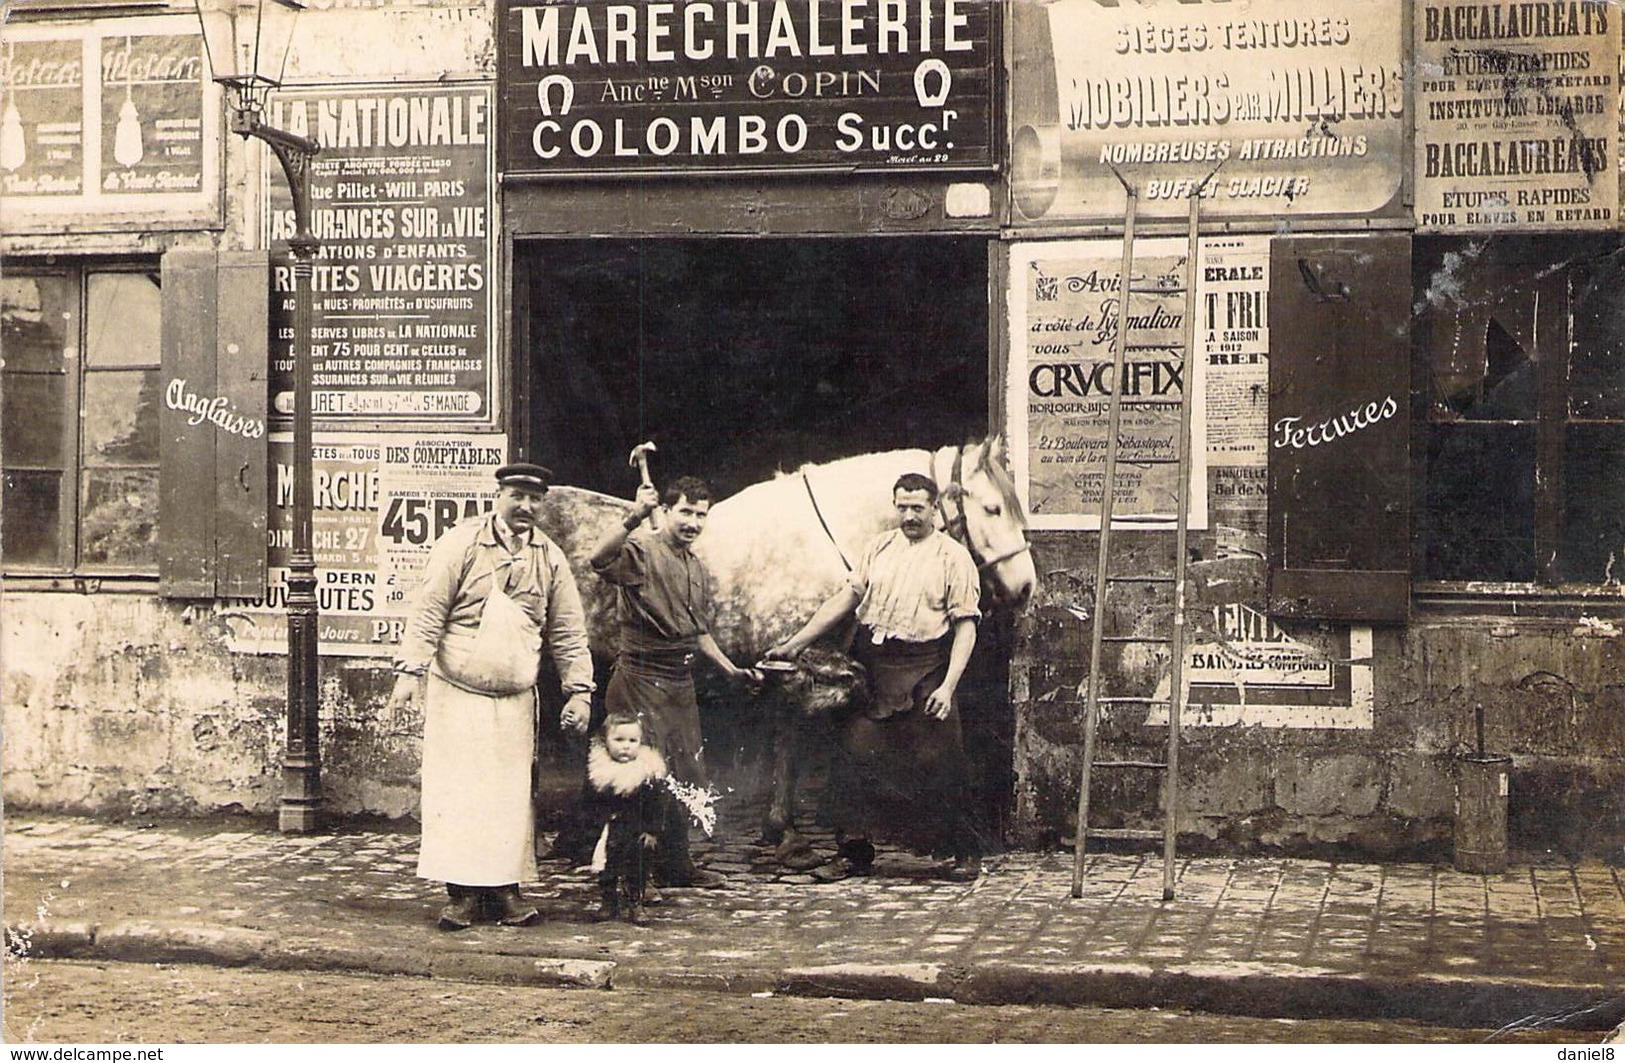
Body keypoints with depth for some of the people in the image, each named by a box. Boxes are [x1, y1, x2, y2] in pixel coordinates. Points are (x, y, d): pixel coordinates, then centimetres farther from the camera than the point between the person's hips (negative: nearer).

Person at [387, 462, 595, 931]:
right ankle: (462, 892, -1)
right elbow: (428, 611, -9)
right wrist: (410, 670, -17)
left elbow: (569, 632, 11)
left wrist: (579, 691, 6)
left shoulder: (550, 558, 7)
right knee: (456, 790, -5)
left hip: (515, 699, 4)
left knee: (512, 794, 4)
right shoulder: (462, 544, -5)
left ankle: (507, 888, 10)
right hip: (456, 693, -3)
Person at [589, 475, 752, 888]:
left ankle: (677, 865, 24)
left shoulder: (698, 570, 16)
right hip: (642, 679, -8)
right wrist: (633, 518, -44)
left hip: (681, 683, 8)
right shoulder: (642, 551, -11)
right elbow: (600, 559, -35)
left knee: (687, 777, 12)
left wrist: (730, 668, 23)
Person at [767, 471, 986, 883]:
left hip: (923, 670, -4)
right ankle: (853, 851, 13)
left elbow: (966, 627, -6)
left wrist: (948, 686, -15)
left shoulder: (954, 558, -2)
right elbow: (846, 597, 12)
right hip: (871, 665, 4)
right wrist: (796, 643, 6)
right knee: (856, 757, 2)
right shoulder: (879, 547, 11)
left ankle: (967, 852, 11)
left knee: (937, 766, -2)